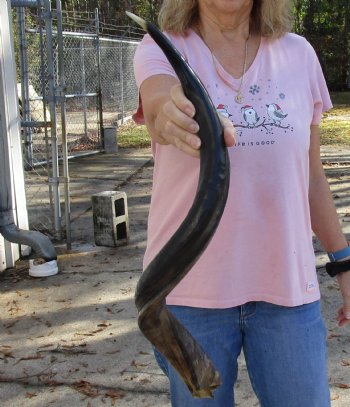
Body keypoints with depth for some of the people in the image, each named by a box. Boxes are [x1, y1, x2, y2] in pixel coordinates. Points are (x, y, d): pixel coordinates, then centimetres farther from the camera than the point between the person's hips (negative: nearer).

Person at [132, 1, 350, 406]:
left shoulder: (298, 54, 4)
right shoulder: (160, 49, -4)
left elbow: (311, 176, 10)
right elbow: (158, 100, -28)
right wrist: (173, 114, -51)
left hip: (286, 283, 2)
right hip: (190, 288, -1)